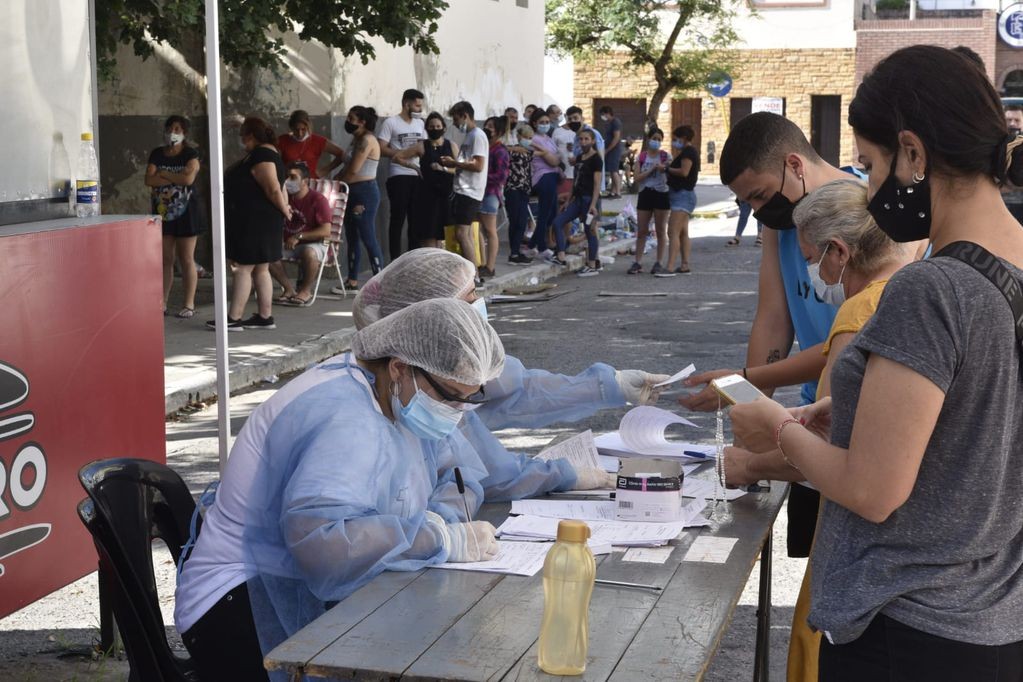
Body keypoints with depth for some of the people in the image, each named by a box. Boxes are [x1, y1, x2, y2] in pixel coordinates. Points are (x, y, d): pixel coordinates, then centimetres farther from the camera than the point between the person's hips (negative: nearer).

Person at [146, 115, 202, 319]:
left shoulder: (191, 154, -3)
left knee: (186, 259, 0)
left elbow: (188, 178, -19)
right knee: (165, 259, 6)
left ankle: (189, 304, 6)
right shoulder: (157, 154, 8)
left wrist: (163, 174, -9)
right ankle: (162, 303, 10)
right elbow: (149, 180, -5)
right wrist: (176, 178, -13)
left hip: (185, 212, -4)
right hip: (162, 212, 4)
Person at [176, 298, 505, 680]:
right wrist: (443, 539, -32)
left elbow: (464, 471, 11)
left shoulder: (400, 400, 2)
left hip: (324, 599, 9)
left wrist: (442, 516, -12)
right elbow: (321, 539, -39)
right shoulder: (349, 423, -26)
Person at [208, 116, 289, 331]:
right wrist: (284, 207, 10)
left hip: (256, 221, -10)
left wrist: (285, 211, -12)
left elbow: (274, 189, -24)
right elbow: (275, 188, 19)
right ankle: (265, 317, 14)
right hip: (254, 221, 10)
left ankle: (233, 319, -4)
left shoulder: (261, 155, -17)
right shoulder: (266, 153, 16)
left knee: (244, 269, -7)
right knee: (260, 270, 11)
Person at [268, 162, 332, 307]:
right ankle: (289, 289, -8)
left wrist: (299, 237, -22)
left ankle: (306, 290, -14)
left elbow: (325, 231, -18)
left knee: (309, 253, -41)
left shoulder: (318, 200, -9)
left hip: (313, 244, -5)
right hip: (288, 244, 6)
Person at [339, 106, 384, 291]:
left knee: (368, 239, -9)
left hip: (365, 193, -10)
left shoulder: (367, 140, -13)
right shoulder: (357, 140, 16)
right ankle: (352, 281, 18)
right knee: (352, 238, 12)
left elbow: (353, 170, -16)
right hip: (354, 193, 10)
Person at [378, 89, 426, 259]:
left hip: (418, 176, 6)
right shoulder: (391, 122, -4)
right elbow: (381, 149, -10)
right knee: (398, 218, -5)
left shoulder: (420, 123, 15)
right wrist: (403, 153, -17)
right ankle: (395, 260, -1)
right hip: (398, 176, -6)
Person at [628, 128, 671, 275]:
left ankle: (659, 263, 9)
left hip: (661, 194, -2)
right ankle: (638, 262, 5)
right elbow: (637, 177, -4)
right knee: (642, 231, 2)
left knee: (661, 231, 4)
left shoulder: (666, 156, 3)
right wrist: (652, 169, -13)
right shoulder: (641, 157, 6)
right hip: (645, 194, 2)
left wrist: (665, 169, -21)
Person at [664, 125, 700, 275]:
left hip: (683, 195, -12)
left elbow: (684, 171, -24)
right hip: (683, 195, 12)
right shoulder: (689, 152, 19)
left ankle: (670, 267, -24)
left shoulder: (688, 151, -12)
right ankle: (685, 265, 18)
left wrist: (667, 169, -13)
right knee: (683, 232, 14)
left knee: (673, 232, -18)